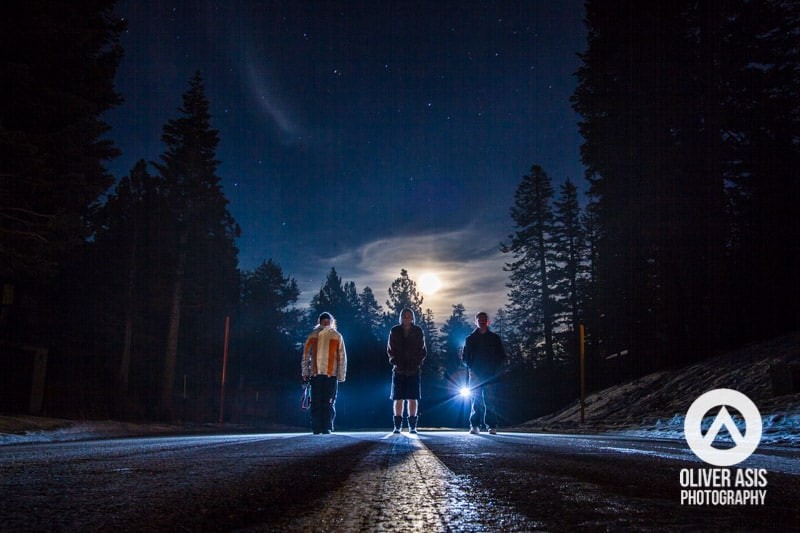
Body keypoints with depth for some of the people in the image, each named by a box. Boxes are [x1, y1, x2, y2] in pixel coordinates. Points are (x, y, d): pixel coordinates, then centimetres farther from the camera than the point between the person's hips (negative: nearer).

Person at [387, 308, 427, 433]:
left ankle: (412, 426, 6)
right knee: (398, 399, 0)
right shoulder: (394, 331, 4)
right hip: (398, 370, 0)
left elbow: (423, 351, 7)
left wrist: (417, 362, -5)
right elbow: (390, 350, 8)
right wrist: (395, 361, -5)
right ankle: (397, 425, 6)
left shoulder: (418, 331, 4)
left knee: (413, 399, 0)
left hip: (413, 370, 0)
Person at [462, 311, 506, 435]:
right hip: (475, 375, 0)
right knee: (476, 401, -1)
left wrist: (496, 368, -2)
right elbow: (465, 356, 10)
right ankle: (474, 426, 3)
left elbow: (502, 356, 12)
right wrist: (470, 367, -5)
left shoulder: (495, 338, 11)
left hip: (491, 376, 0)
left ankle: (491, 426, -1)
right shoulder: (470, 339, 11)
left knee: (490, 401, -4)